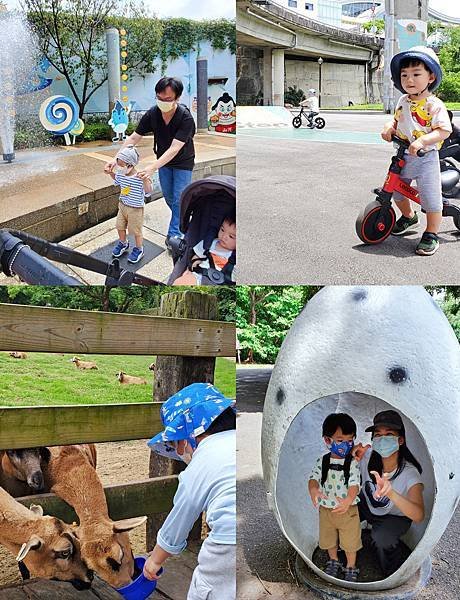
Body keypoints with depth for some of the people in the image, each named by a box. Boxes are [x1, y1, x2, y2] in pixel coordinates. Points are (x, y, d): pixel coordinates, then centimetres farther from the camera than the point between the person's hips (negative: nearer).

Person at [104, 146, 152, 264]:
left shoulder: (140, 178, -30)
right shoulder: (121, 174, -9)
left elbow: (148, 193, -35)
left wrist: (145, 180, -49)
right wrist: (110, 173, 0)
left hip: (135, 209, -6)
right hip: (123, 205, 6)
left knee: (136, 231, 11)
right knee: (120, 227, 21)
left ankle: (139, 249, 33)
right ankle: (123, 244, 46)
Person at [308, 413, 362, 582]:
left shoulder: (353, 463, -17)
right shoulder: (322, 461, -9)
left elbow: (354, 484, -28)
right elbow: (314, 478, -19)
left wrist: (349, 500, -49)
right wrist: (313, 489, -44)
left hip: (347, 510, -3)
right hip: (326, 509, 3)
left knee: (350, 542, 13)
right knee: (329, 540, 23)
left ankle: (351, 568, 38)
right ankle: (334, 562, 48)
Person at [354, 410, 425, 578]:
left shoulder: (410, 474, -34)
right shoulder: (368, 455, -24)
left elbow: (419, 516, -49)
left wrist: (390, 493, -67)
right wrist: (354, 460, -31)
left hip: (395, 517, -4)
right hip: (367, 504, 4)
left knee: (381, 538, -32)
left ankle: (394, 574, 0)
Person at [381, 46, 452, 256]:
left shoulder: (434, 104, -15)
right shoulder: (403, 101, 5)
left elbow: (444, 130, -20)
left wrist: (422, 140, -33)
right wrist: (389, 127, -3)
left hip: (425, 158, -7)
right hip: (402, 156, 7)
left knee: (430, 197, -6)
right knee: (396, 189, 19)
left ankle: (431, 235, 8)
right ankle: (408, 217, 45)